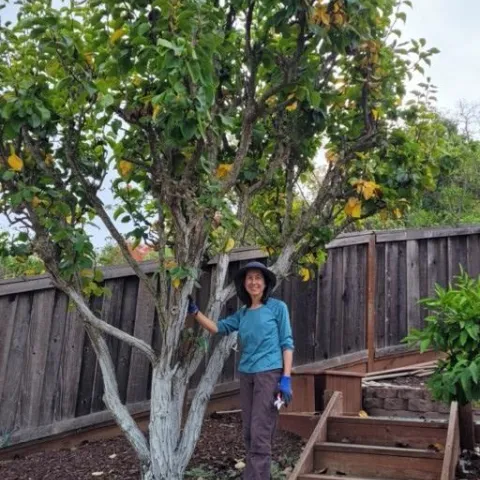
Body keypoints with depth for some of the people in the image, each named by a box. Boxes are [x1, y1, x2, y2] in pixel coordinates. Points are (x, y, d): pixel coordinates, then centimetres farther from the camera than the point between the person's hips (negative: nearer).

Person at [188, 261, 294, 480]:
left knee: (260, 434, -10)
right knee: (249, 433, 10)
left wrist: (286, 378, -11)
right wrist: (194, 311, 2)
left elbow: (287, 343, -4)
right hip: (246, 375, 6)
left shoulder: (277, 307, -1)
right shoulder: (242, 314, 13)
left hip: (269, 373, -6)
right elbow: (218, 328, 12)